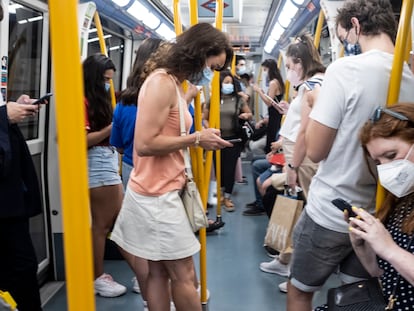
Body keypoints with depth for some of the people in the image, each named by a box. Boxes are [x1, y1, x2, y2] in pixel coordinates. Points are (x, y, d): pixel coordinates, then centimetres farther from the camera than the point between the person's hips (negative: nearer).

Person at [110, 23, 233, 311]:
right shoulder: (161, 82, -16)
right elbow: (145, 144, -22)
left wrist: (199, 136, 3)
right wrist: (196, 139, -15)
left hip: (162, 192, 9)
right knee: (184, 275, 1)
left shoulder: (173, 82, 15)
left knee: (160, 273, 14)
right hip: (156, 195, -9)